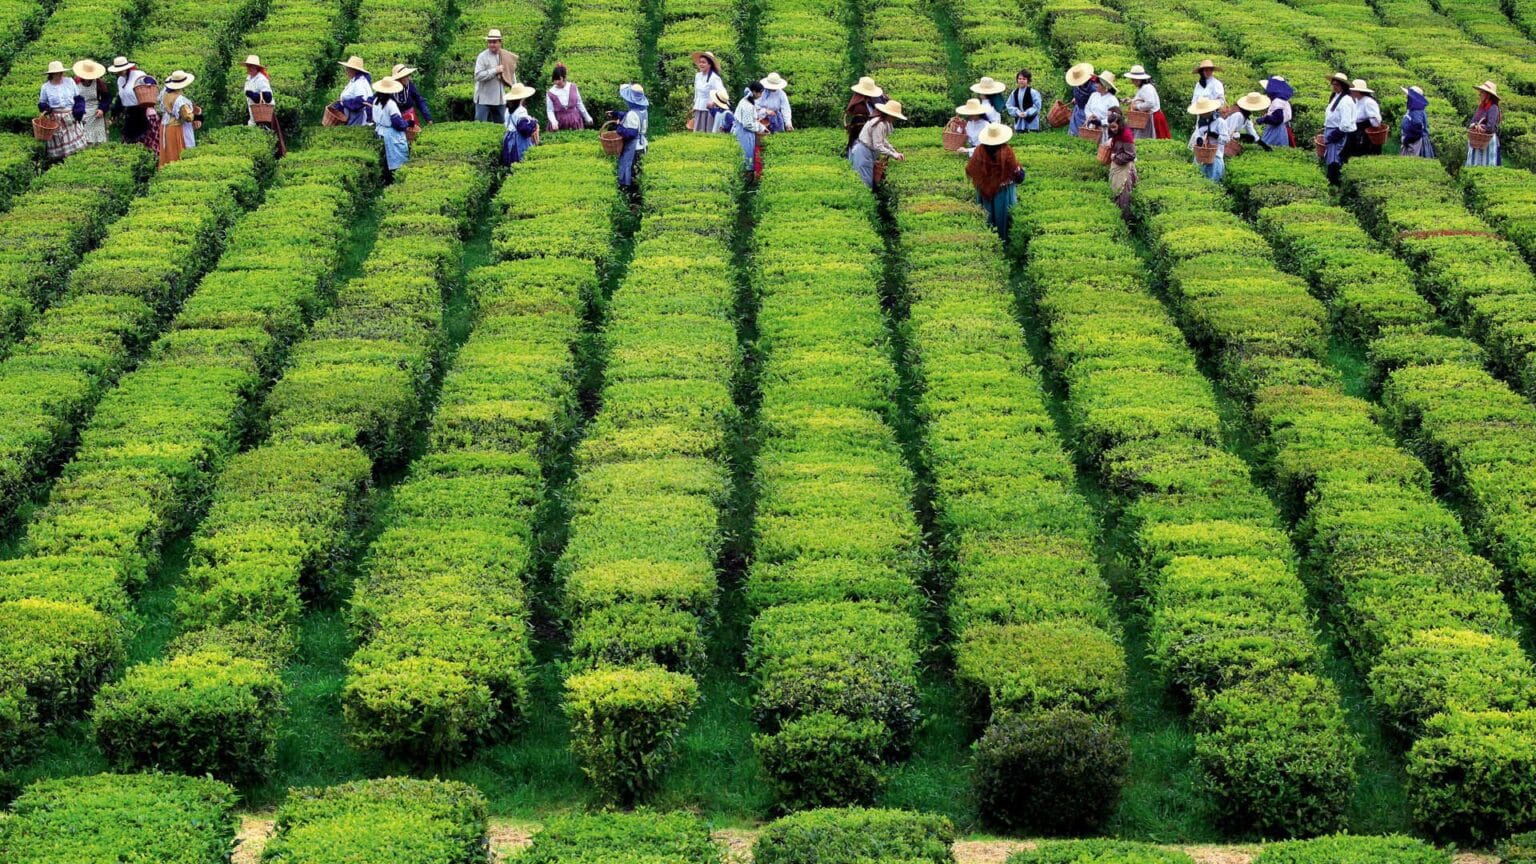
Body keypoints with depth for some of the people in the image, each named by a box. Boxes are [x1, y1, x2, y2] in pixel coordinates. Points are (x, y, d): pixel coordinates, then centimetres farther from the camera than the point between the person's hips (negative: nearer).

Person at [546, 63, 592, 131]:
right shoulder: (550, 93, -6)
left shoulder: (573, 88, -1)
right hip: (559, 124, -2)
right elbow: (550, 110, -5)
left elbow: (579, 104, 9)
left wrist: (587, 118, 15)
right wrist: (553, 121, -24)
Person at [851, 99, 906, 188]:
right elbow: (878, 146, -24)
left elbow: (883, 141, 17)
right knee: (866, 183, -9)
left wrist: (895, 152, 9)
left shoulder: (884, 123, 7)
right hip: (864, 153, -11)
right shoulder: (879, 125, -23)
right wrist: (893, 155, -14)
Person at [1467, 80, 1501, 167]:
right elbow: (1470, 124, 9)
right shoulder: (1480, 107, 13)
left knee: (1486, 166, -7)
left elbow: (1490, 127, -19)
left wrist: (1474, 126, -5)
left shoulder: (1493, 108, -10)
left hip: (1488, 142, -7)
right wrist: (1476, 125, -15)